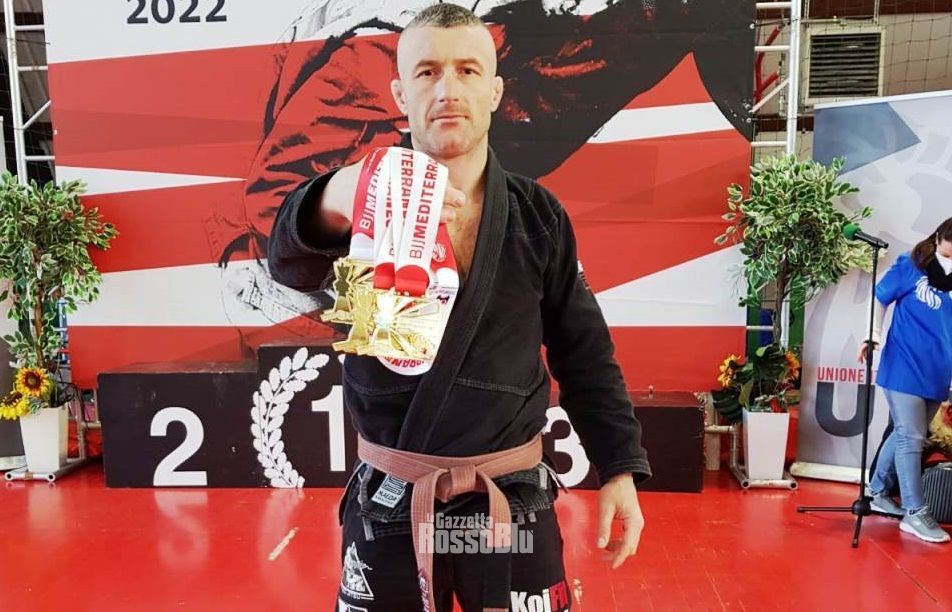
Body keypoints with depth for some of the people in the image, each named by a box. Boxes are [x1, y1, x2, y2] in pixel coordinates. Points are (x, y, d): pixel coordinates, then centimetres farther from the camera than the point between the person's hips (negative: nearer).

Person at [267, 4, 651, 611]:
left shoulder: (539, 214, -1)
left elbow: (585, 350, 4)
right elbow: (294, 260, -28)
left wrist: (620, 468, 1)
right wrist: (337, 199, -50)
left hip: (512, 498, 1)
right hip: (388, 501, 0)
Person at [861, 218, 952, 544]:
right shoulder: (910, 267, -7)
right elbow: (880, 298, 2)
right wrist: (873, 335, -7)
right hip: (904, 369, -5)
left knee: (904, 435, 15)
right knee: (911, 438, -4)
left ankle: (878, 492, 31)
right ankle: (915, 513, 4)